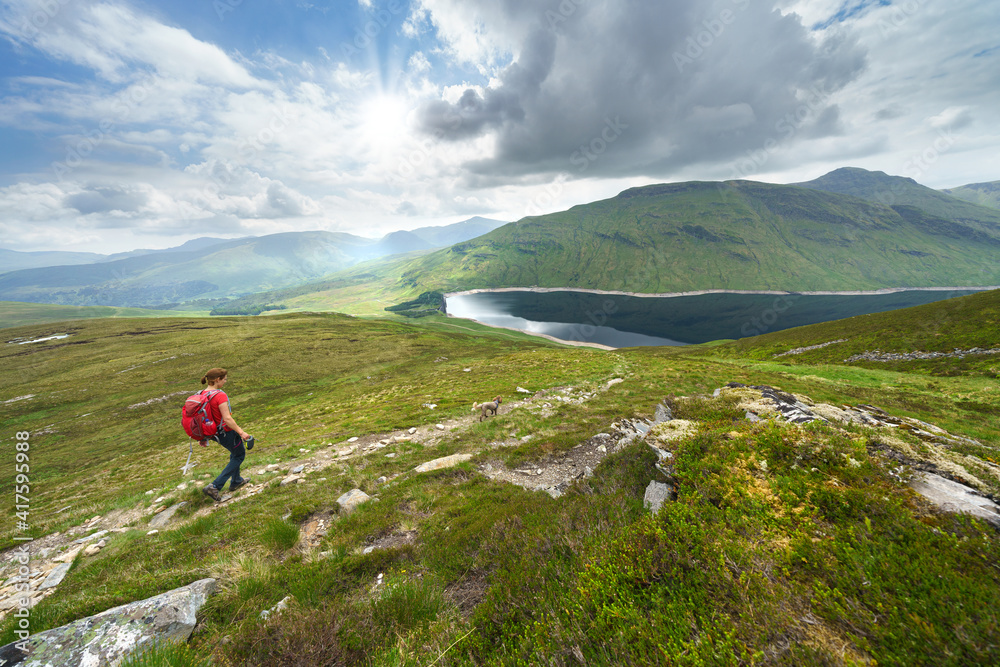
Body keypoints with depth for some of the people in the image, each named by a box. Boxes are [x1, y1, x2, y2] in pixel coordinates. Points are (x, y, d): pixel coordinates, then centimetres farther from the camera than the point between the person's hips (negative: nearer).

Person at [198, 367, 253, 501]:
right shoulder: (220, 395, -26)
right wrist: (241, 432, -20)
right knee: (239, 455, 13)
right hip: (226, 432, -9)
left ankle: (236, 481, 42)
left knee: (235, 453, 28)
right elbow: (227, 419, -28)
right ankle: (215, 487, 8)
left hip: (215, 432, 9)